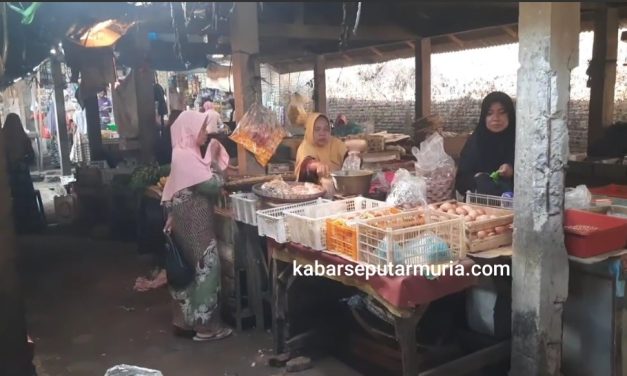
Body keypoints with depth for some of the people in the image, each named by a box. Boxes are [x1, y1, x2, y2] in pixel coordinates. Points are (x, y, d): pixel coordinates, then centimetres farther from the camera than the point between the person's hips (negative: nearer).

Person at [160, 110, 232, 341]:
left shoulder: (185, 154, 13)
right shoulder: (186, 156, -19)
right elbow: (212, 185, -18)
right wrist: (216, 160, -8)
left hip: (189, 221, 10)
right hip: (194, 223, -10)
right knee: (205, 269, -3)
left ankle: (186, 321, 25)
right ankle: (206, 326, 6)